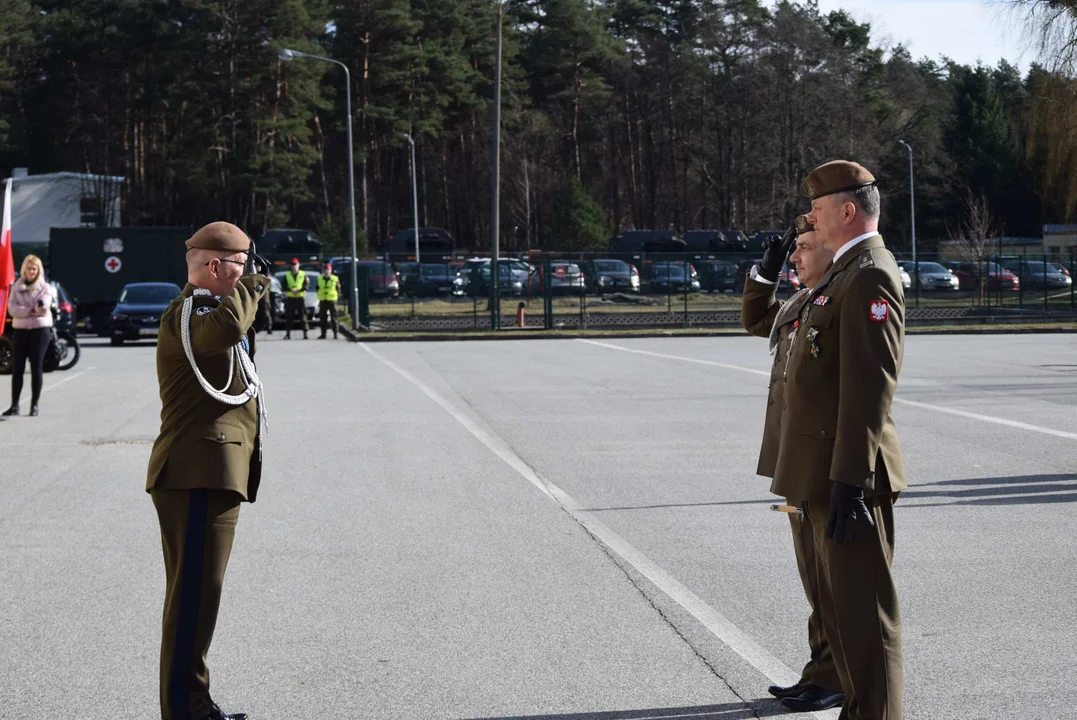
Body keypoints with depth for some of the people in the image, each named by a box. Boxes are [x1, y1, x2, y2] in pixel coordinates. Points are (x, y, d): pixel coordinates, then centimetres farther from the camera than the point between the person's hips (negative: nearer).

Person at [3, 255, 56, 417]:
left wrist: (24, 311, -21)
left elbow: (43, 308, -13)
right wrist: (32, 311, -16)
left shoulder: (45, 288, 3)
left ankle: (34, 404, 5)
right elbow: (12, 309, -5)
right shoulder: (17, 287, 10)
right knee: (17, 368, 1)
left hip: (40, 329, -2)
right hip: (20, 330, 3)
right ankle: (14, 405, 5)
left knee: (37, 367, -2)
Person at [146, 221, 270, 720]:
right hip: (198, 472, -11)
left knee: (198, 591, 16)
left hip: (213, 472, 11)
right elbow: (224, 328, -35)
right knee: (195, 591, -10)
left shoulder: (205, 308, 21)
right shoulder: (187, 313, -13)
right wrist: (249, 289, -17)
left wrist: (248, 303, 20)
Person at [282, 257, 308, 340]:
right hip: (290, 298, 1)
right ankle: (288, 334, 4)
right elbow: (284, 286, 2)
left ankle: (305, 333, 0)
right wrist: (291, 290, -17)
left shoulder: (303, 275, 4)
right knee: (288, 317, 0)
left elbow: (306, 285, -4)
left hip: (300, 297, -1)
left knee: (303, 316, -3)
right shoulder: (287, 275, 8)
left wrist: (298, 291, -18)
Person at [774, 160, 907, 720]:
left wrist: (849, 483, -25)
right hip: (827, 473, 10)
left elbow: (869, 390, -22)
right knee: (838, 605, 17)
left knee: (863, 611, -5)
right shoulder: (845, 275, 18)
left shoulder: (870, 277, -15)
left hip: (849, 477, -10)